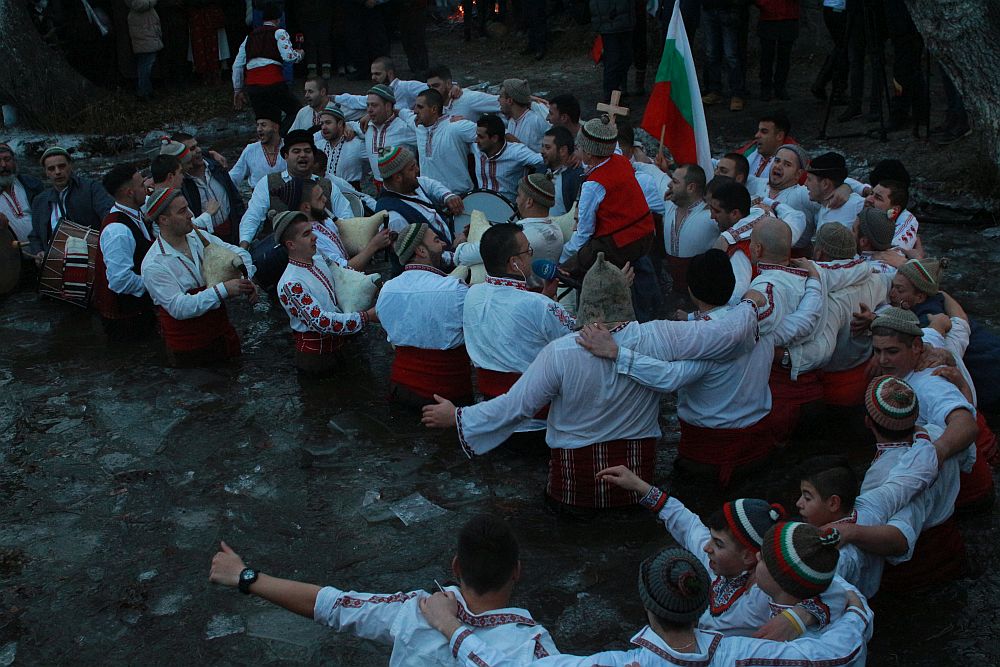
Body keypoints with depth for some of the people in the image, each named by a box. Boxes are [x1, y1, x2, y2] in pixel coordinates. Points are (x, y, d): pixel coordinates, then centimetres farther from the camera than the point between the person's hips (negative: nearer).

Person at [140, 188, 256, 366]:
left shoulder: (199, 237, 1)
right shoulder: (153, 265, -19)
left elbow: (238, 253, 8)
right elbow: (179, 308, -27)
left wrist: (247, 280, -13)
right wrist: (223, 289, -32)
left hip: (222, 331, 6)